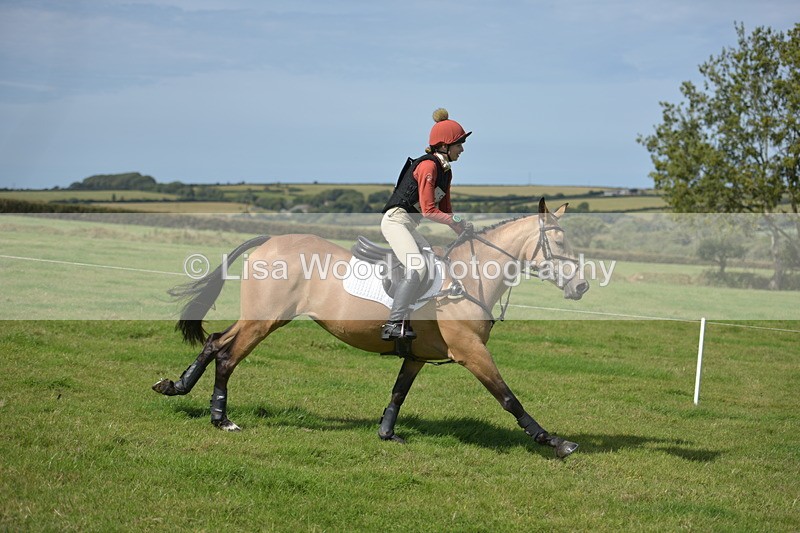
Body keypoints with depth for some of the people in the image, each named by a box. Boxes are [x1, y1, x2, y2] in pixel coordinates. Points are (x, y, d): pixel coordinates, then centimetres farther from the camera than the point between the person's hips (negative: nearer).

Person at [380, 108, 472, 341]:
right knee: (418, 267, -25)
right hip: (396, 220, -11)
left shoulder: (445, 171, 14)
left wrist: (462, 231, 8)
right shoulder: (428, 166, -16)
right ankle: (393, 324, -28)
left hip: (408, 226, 11)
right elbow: (429, 210, -20)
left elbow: (444, 209, 20)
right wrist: (459, 222, -13)